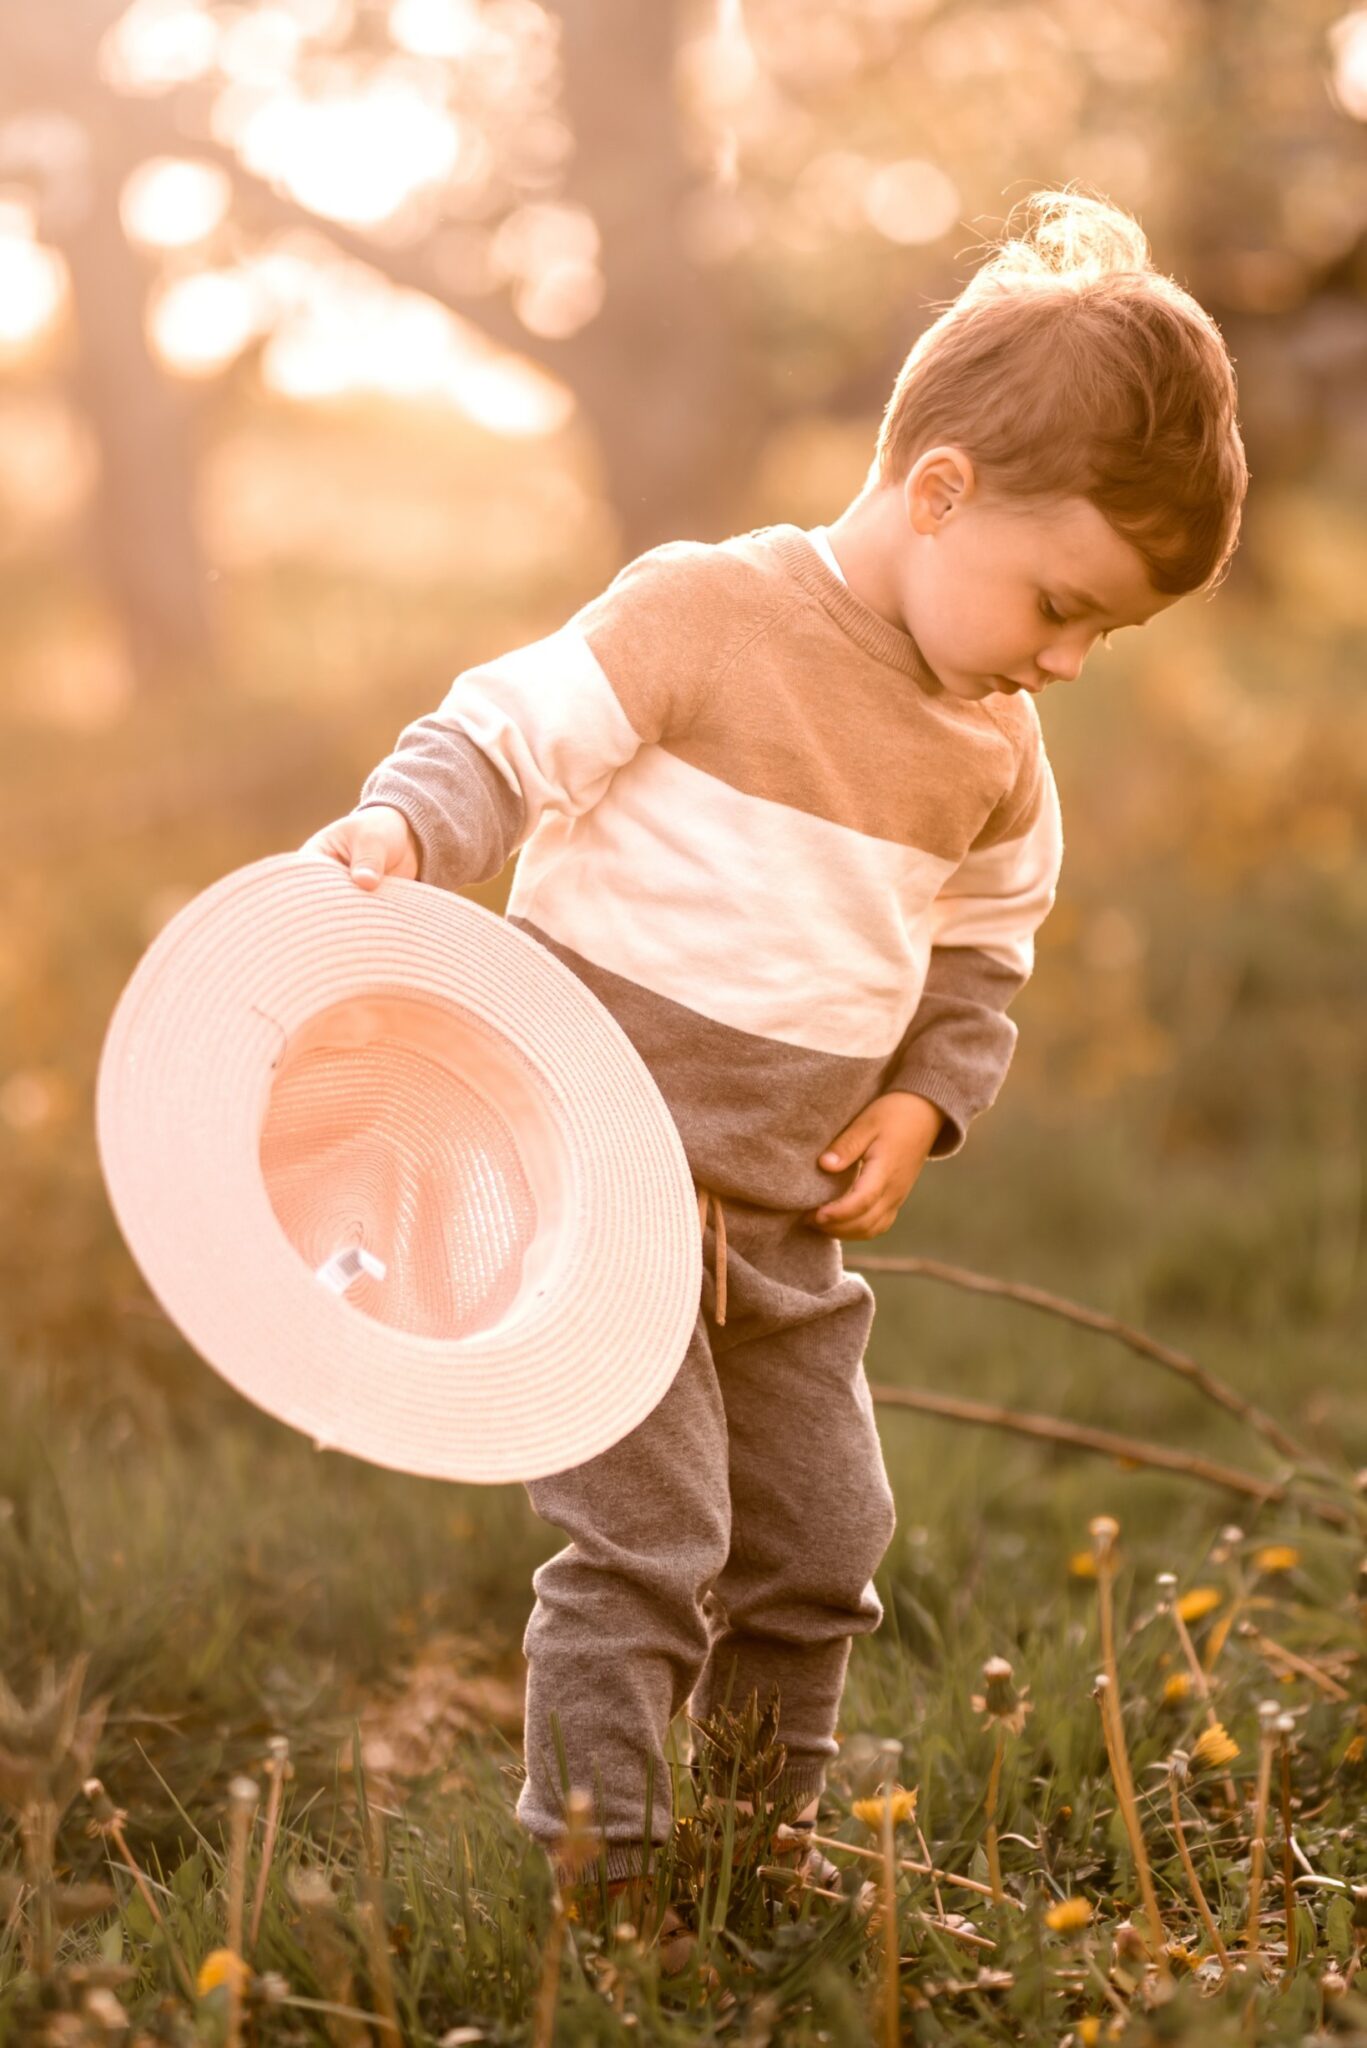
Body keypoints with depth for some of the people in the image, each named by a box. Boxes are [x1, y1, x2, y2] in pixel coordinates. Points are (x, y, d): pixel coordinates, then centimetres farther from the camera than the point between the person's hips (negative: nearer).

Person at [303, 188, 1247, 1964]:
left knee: (821, 1546, 13)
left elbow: (981, 959, 17)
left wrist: (923, 1102, 0)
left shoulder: (996, 750, 6)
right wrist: (397, 832, -32)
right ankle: (598, 1884, 6)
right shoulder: (703, 615, -15)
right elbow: (505, 740, -12)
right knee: (647, 1548, -9)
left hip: (786, 1221, 7)